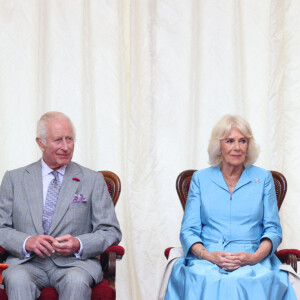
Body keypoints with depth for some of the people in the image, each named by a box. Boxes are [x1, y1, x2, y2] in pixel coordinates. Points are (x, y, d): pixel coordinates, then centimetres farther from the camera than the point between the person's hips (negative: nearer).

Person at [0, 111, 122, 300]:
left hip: (74, 262, 0)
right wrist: (26, 242, -12)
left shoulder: (93, 180, 13)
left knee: (76, 282, -34)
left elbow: (111, 232, 8)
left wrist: (78, 244, -11)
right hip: (27, 262, 0)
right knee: (17, 280, -34)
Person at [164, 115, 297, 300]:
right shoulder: (200, 179, 15)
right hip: (207, 262, 0)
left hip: (253, 263, 0)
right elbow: (189, 230, 9)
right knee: (204, 283, -36)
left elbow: (273, 229, 10)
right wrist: (207, 255, -12)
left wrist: (255, 256, -10)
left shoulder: (263, 178, 15)